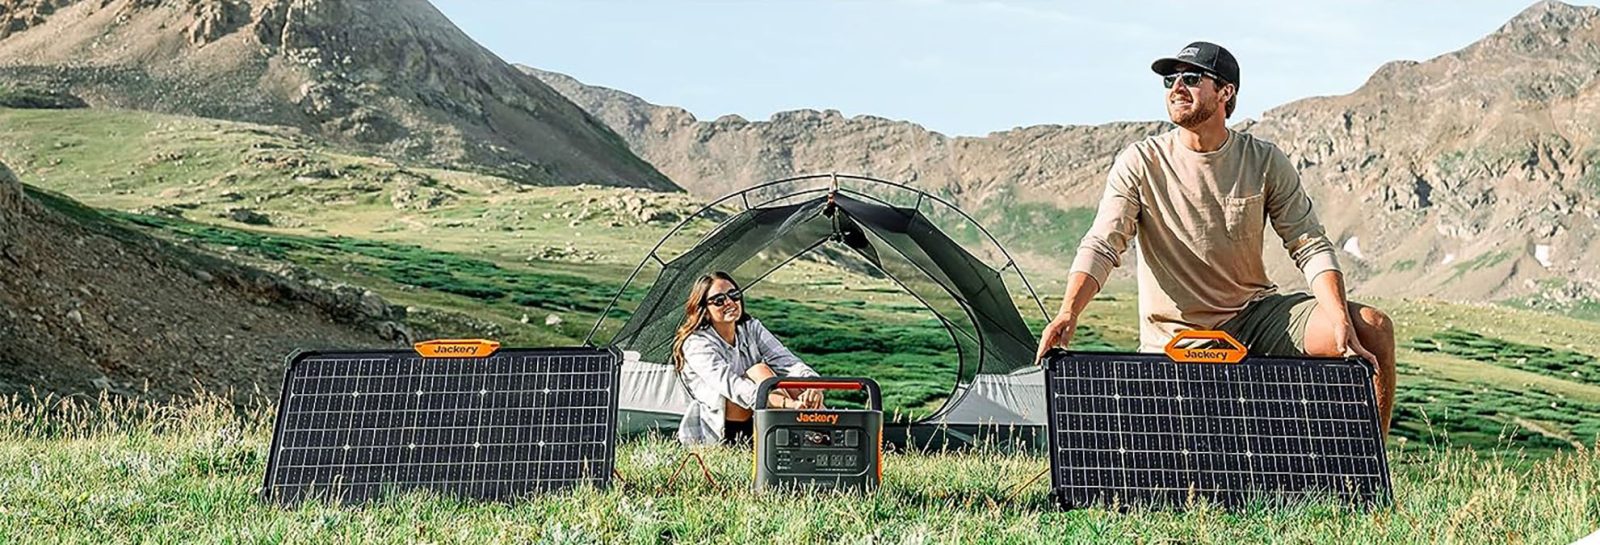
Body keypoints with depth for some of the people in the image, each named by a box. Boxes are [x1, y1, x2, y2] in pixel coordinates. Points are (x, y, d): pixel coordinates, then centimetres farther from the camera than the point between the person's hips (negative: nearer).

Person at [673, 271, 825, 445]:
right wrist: (786, 404, -45)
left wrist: (813, 386, -34)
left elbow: (789, 362, -9)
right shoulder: (696, 344, -15)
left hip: (758, 423, 6)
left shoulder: (752, 328, 4)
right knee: (759, 371, -27)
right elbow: (729, 383, -31)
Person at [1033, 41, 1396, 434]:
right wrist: (1068, 314, -32)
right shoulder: (1139, 164, -5)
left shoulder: (1266, 163, 1)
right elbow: (1101, 245, -14)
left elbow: (1311, 247, -2)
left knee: (1373, 329, -15)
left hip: (1255, 315, 3)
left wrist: (1341, 323, -19)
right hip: (1174, 338, -3)